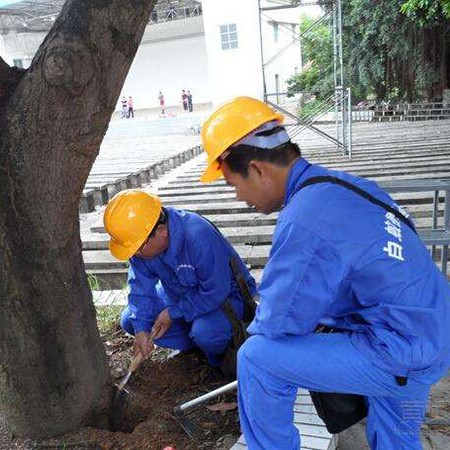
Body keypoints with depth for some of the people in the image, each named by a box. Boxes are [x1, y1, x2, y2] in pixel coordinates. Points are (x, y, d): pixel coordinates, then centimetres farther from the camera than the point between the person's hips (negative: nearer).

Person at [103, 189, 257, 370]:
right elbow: (141, 287, -8)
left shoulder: (199, 237, -37)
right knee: (130, 320, -3)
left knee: (205, 333, -36)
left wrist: (174, 313, -24)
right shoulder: (140, 241, -15)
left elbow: (216, 291, -31)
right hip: (180, 294, 7)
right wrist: (141, 329, -19)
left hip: (225, 294, -7)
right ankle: (195, 343, 4)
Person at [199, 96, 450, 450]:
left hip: (399, 354, -9)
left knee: (257, 356, -6)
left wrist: (258, 329, 5)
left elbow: (279, 323, -18)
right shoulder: (341, 183, 2)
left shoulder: (304, 221, -27)